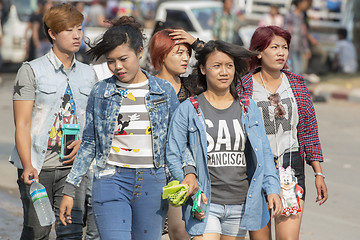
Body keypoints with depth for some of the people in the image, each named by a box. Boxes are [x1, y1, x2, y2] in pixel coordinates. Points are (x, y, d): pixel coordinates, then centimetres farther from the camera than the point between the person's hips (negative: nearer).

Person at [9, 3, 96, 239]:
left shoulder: (88, 74, 12)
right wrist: (27, 166, -17)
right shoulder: (32, 70, -1)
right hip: (38, 166, -3)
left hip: (72, 165, 3)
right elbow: (22, 124, -6)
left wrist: (83, 142, -3)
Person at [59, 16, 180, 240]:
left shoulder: (164, 91, 5)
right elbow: (89, 144, 11)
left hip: (152, 182, 1)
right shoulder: (100, 92, 5)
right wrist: (70, 190, 10)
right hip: (111, 180, -1)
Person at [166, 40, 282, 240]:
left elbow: (264, 153, 11)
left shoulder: (248, 108, 10)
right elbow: (173, 155, -1)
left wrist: (272, 189, -3)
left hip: (241, 204, 4)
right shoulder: (188, 110, 0)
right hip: (205, 204, -3)